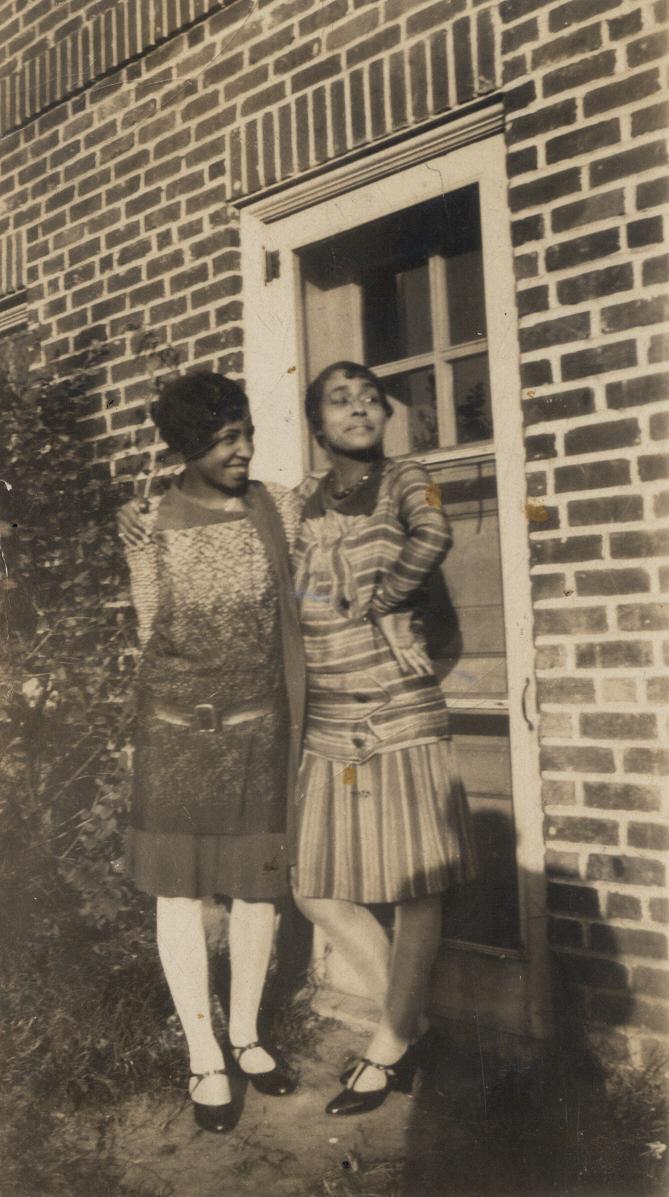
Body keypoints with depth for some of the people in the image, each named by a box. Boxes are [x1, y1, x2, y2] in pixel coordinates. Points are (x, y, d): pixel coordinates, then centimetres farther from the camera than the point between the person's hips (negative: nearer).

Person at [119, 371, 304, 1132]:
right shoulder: (151, 529, -4)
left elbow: (291, 622, 6)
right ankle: (205, 1059, 23)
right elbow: (155, 635, 5)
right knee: (181, 890, 6)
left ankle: (246, 1033, 31)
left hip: (260, 726, 2)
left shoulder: (277, 509, 1)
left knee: (260, 882, 9)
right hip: (178, 729, -1)